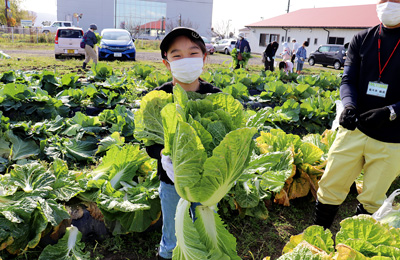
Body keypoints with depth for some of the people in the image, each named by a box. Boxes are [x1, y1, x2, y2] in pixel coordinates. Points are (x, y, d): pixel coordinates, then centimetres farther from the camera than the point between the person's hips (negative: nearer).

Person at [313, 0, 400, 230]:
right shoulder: (362, 39, 5)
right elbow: (348, 80, 0)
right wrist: (349, 105, -20)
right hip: (354, 130, 2)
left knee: (371, 201, 11)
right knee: (329, 187, 7)